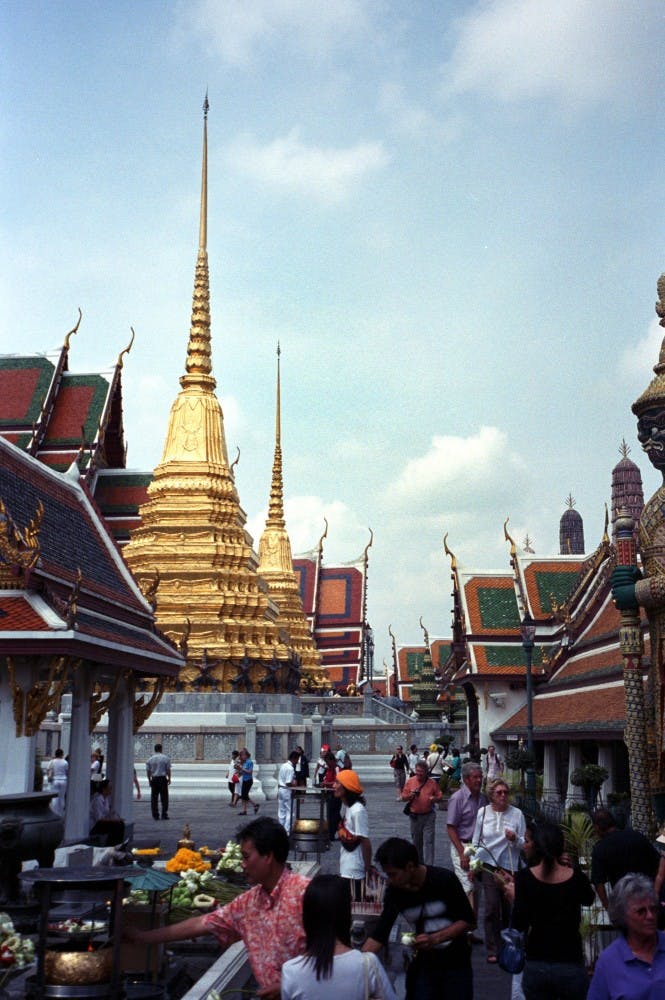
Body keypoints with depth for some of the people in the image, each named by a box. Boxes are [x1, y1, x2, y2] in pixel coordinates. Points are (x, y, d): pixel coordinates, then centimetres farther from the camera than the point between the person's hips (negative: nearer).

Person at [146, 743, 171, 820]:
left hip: (154, 779, 2)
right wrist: (169, 779, 11)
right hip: (163, 779, -2)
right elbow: (168, 770, 0)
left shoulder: (150, 759, 3)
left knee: (154, 798, 8)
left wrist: (149, 780, 16)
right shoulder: (166, 758, -2)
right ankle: (164, 814, 2)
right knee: (164, 798, 5)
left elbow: (148, 771, 5)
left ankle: (155, 815, 7)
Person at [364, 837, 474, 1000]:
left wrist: (435, 938, -26)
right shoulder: (394, 891, -11)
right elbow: (379, 934, -10)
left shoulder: (445, 880, -21)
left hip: (456, 962, -2)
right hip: (424, 964, 2)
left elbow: (467, 921, -14)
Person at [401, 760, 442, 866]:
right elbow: (403, 797, 5)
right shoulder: (410, 781, 2)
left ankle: (428, 865, -10)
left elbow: (439, 796, 5)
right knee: (416, 841, 13)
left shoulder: (432, 782, 0)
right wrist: (411, 795, -15)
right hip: (414, 816, 2)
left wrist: (434, 798, -17)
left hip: (428, 816, -2)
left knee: (428, 841, -8)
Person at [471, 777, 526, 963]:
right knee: (492, 907, -8)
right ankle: (493, 950, -1)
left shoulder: (517, 814, 0)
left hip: (510, 866, 0)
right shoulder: (483, 812, 3)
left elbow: (524, 844, 5)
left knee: (508, 908, 6)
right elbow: (476, 841, 11)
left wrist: (515, 839, -16)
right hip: (488, 864, 0)